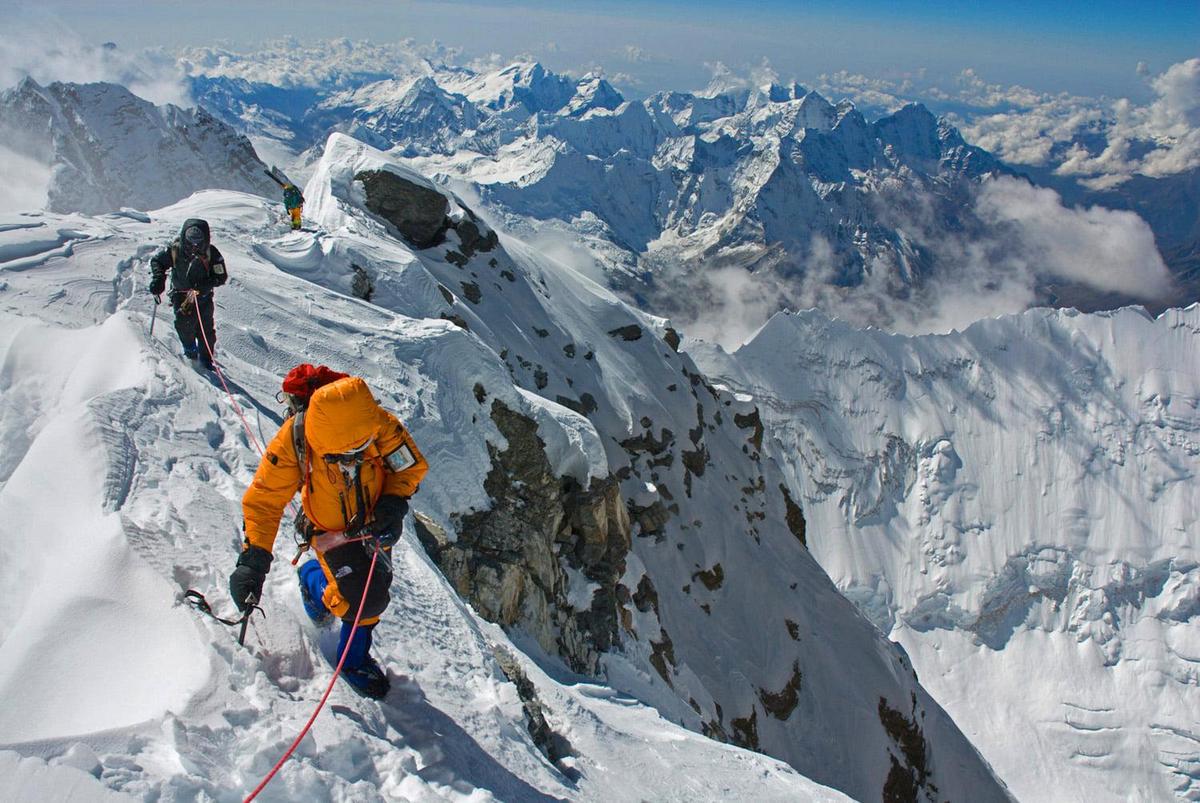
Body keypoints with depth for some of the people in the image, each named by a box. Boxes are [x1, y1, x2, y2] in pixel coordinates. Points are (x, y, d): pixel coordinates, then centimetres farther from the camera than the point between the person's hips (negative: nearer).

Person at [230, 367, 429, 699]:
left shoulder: (382, 425, -30)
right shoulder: (292, 441, -33)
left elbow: (412, 466, -12)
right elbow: (263, 501, -23)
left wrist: (394, 502, -28)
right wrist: (253, 559, -31)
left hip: (374, 525, 3)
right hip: (331, 532, -3)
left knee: (374, 594, 16)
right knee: (360, 600, -13)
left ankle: (354, 657, 45)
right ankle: (314, 580, 22)